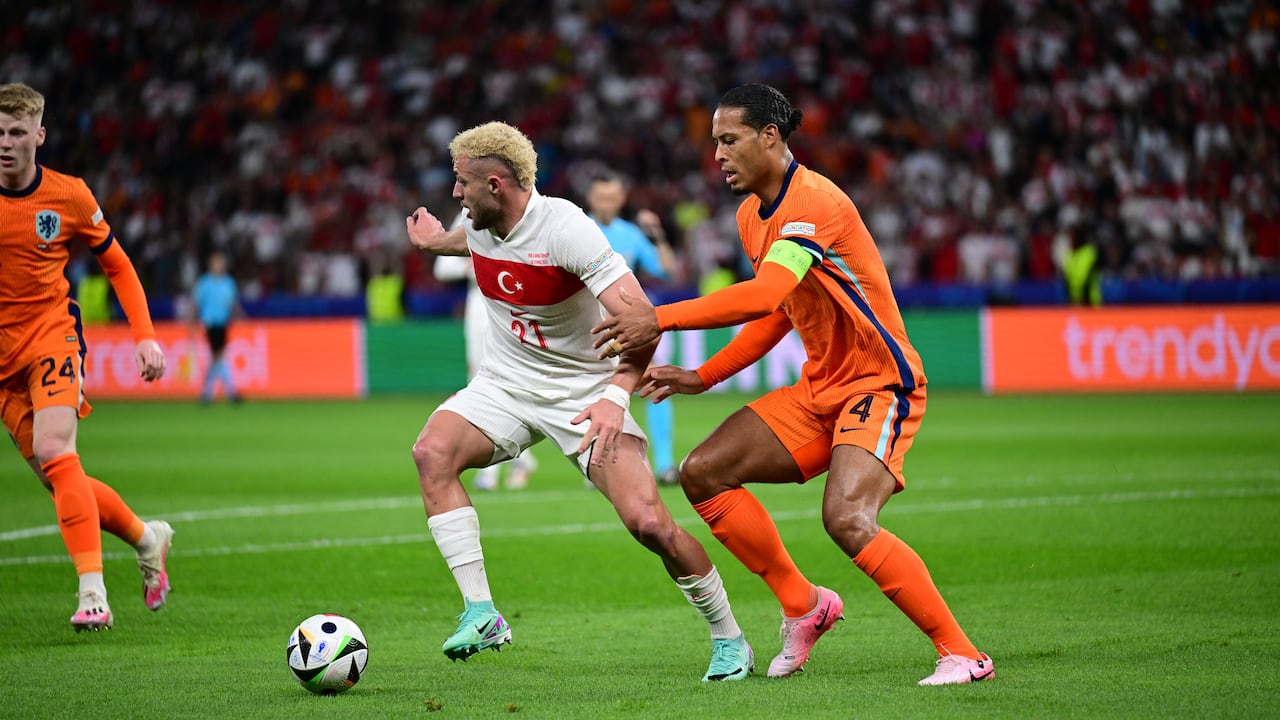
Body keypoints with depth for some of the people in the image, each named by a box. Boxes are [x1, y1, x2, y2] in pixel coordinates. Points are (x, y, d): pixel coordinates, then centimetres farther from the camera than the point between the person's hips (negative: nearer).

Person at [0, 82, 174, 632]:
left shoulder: (68, 196, -4)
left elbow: (117, 264, 9)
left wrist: (145, 336, 0)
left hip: (52, 335, -3)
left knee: (54, 452, -25)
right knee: (56, 478, 3)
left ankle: (92, 593, -27)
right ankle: (146, 538, 29)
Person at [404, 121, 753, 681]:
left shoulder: (566, 229, -25)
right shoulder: (477, 225, -4)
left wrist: (615, 395, -39)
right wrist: (437, 243, 35)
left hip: (582, 394, -5)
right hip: (505, 383, 5)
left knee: (648, 522, -17)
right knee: (433, 451, -24)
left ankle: (729, 640, 5)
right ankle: (480, 614, -21)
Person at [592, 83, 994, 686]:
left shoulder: (814, 201, -21)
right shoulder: (751, 216, 10)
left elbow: (764, 295, -34)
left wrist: (660, 319, -32)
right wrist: (703, 377, 14)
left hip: (878, 383, -9)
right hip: (819, 389, 9)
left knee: (846, 519, -28)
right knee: (702, 473, -1)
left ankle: (961, 653, -19)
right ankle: (803, 606, 11)